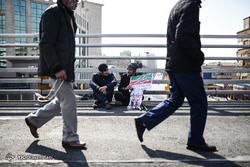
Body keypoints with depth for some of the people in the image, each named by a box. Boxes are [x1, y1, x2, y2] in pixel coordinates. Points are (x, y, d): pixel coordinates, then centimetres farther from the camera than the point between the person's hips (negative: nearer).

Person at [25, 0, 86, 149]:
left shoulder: (68, 14, 18)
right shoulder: (53, 12, -12)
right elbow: (46, 44, -18)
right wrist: (57, 68, -24)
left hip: (65, 67, 10)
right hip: (58, 68, -10)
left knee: (62, 100, 17)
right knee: (69, 100, -4)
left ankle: (34, 120, 34)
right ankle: (70, 138, 11)